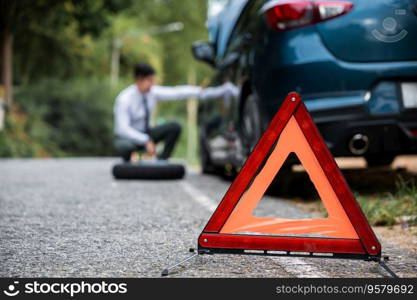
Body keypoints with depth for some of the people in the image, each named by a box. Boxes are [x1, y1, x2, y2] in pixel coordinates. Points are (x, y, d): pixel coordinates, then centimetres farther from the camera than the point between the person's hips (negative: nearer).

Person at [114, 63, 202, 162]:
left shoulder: (152, 91, -9)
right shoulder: (124, 99, -24)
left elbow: (176, 92, -13)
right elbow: (123, 129, -29)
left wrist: (199, 90, -25)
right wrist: (146, 141, -36)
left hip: (146, 134, 6)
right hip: (127, 137, -6)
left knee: (175, 127, -15)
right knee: (125, 148, -41)